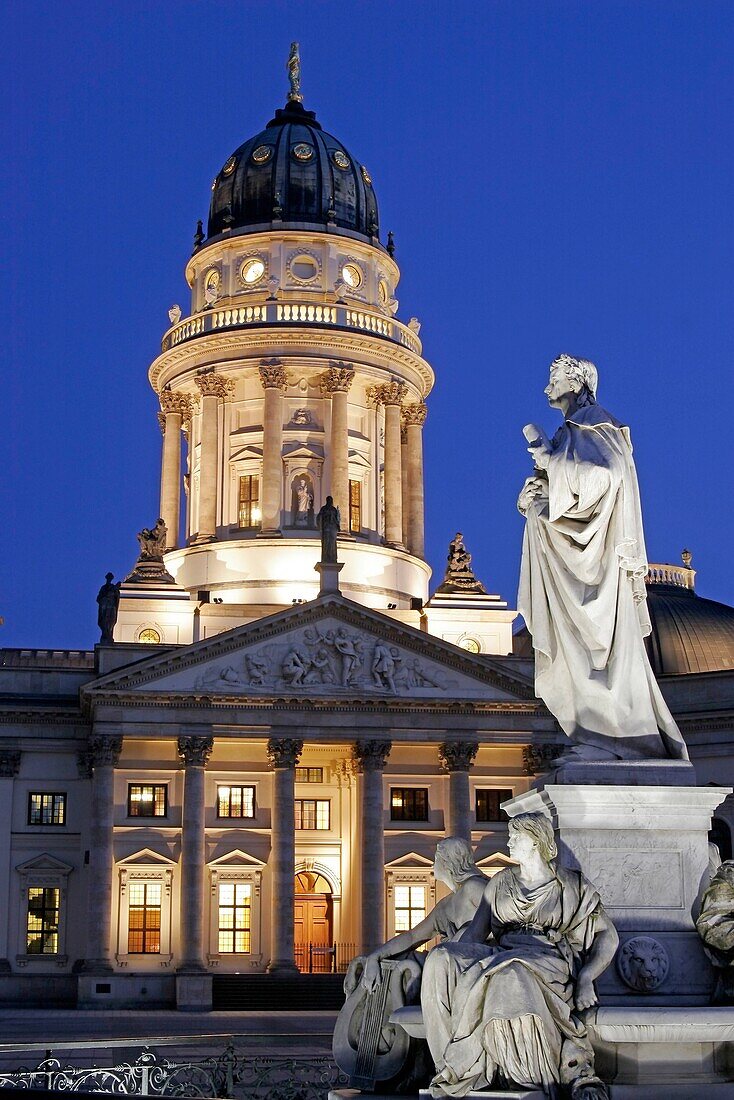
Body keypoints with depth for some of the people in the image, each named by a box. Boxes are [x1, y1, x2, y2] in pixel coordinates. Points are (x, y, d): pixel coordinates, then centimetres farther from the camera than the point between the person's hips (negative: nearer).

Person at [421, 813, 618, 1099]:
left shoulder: (573, 885, 13)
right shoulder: (500, 883, 23)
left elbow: (607, 935, 7)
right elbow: (474, 933, 16)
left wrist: (586, 978, -10)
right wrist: (453, 962, -6)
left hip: (551, 964, -5)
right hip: (500, 957, 5)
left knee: (512, 971, -42)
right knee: (440, 958, -27)